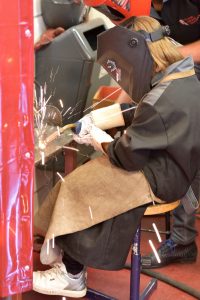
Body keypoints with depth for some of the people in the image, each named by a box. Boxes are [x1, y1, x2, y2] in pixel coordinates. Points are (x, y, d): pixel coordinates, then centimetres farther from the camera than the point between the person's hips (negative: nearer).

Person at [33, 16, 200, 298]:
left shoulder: (162, 100, -30)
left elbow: (127, 156, -21)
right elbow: (136, 113, 14)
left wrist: (98, 139, -2)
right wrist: (94, 120, 8)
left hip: (162, 178, -10)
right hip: (174, 164, 10)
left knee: (78, 189, -4)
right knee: (85, 176, 10)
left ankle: (72, 276, 10)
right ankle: (64, 250, 14)